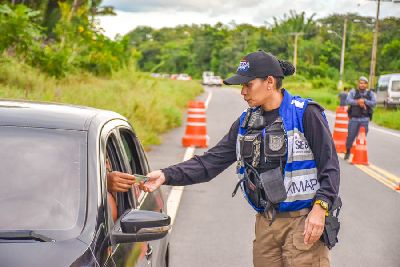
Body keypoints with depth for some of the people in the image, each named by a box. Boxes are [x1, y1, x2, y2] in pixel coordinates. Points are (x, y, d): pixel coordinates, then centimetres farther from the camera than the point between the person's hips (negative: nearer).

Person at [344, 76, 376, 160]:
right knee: (351, 136, -2)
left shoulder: (370, 93, 7)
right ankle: (348, 152, 17)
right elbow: (348, 100, -11)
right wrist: (358, 102, -21)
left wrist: (364, 101, -18)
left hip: (364, 119, 1)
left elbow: (374, 103, -7)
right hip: (354, 118, -1)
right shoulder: (353, 92, 4)